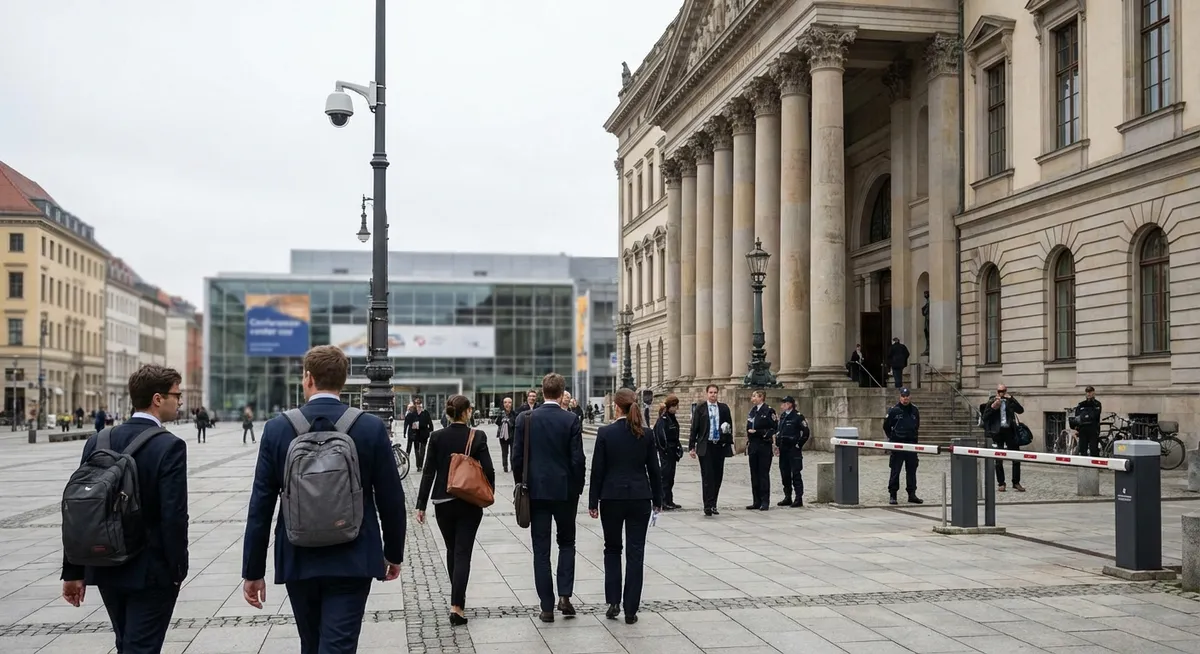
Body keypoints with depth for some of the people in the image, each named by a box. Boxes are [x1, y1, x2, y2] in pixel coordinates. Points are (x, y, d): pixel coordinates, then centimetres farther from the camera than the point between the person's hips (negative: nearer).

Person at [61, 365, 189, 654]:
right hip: (151, 571, -6)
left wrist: (73, 571, 8)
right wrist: (178, 569, -7)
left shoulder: (98, 442, 2)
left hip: (106, 568, 6)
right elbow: (174, 517, -19)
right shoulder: (170, 446, -16)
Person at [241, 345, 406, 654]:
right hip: (352, 561, -2)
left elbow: (260, 506, -3)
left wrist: (253, 570, 5)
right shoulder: (372, 427, -7)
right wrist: (394, 553, 12)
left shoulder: (277, 428, -4)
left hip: (298, 560, 2)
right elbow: (391, 499, -3)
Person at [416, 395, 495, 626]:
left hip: (443, 503, 2)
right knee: (463, 552, 0)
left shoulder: (437, 437, -4)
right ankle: (456, 605, -11)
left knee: (452, 550, 20)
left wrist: (421, 505, 0)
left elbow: (429, 472, -3)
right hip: (470, 503, -2)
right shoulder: (477, 437, -9)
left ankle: (458, 596, 34)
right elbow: (488, 470, -10)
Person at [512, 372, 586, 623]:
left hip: (536, 490, 1)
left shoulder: (525, 418, -4)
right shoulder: (571, 420, -7)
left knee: (541, 550, 5)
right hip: (565, 490, 0)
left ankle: (547, 607, 6)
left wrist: (522, 485, 11)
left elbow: (517, 457, -2)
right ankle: (564, 596, 4)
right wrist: (577, 487, 6)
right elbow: (578, 459, -8)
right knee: (567, 543, 17)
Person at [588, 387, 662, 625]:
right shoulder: (646, 435, -1)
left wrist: (593, 502, 1)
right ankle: (631, 610, 5)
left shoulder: (605, 433, -7)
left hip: (612, 498, -1)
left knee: (612, 549, 16)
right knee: (635, 553, 5)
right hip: (640, 498, 1)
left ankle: (613, 602, 8)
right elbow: (654, 470, 4)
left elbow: (597, 470, -5)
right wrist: (657, 500, 14)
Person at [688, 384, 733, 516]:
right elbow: (694, 428, 1)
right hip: (705, 446, -3)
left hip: (720, 446, 3)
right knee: (707, 477, -6)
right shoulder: (700, 408, 1)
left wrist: (729, 443, 5)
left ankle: (713, 504, 16)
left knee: (718, 476, 6)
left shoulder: (724, 408, 9)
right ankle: (708, 506, -6)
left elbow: (729, 425, 14)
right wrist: (691, 447, -3)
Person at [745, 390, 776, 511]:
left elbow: (774, 428, -11)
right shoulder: (752, 411, 14)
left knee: (764, 474, -3)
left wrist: (757, 432, -15)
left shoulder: (769, 410, -6)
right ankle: (756, 502, 12)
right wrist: (747, 444, 14)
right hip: (753, 447, 6)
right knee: (754, 474, 7)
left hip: (764, 446, -6)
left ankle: (765, 502, 2)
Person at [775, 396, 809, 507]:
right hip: (783, 450, 7)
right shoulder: (782, 416, 13)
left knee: (796, 474, -4)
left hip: (794, 449, -7)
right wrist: (777, 444, 12)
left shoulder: (798, 416, -9)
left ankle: (799, 499, 0)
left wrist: (799, 445, -10)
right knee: (785, 474, 10)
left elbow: (806, 432, -11)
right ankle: (787, 497, 19)